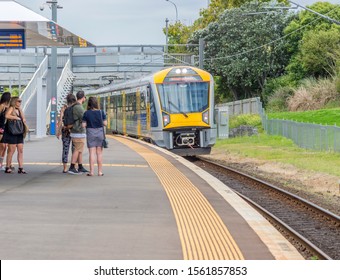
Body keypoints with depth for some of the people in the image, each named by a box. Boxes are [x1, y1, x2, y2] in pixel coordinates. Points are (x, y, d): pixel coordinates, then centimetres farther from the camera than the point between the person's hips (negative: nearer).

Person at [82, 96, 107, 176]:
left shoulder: (86, 113, -7)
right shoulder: (101, 112, -5)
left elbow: (84, 125, -8)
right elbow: (105, 123, -4)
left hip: (90, 134, -1)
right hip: (100, 133, 1)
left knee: (92, 153, 1)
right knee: (99, 153, 8)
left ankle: (91, 171, -2)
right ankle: (100, 171, 9)